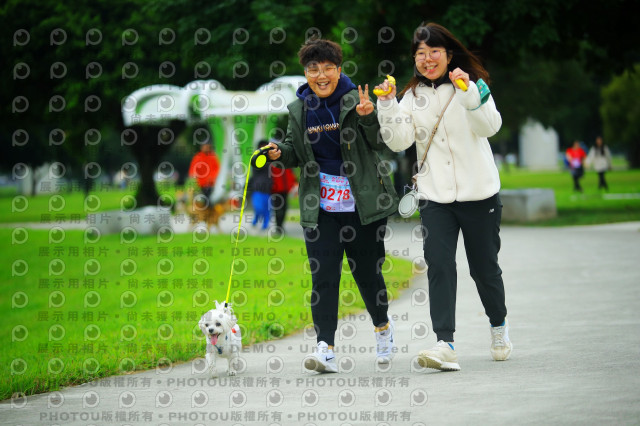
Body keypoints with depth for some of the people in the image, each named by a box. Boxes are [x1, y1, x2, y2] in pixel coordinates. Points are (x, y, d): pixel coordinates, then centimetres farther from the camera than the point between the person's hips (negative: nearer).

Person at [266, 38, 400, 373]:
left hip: (361, 203, -2)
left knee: (366, 270, 9)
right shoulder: (299, 110, 5)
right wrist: (281, 154, -8)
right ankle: (325, 348, -11)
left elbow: (382, 144, -5)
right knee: (323, 274, -7)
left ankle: (382, 326, 36)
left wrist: (368, 119, -23)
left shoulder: (355, 100, -4)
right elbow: (295, 153, 14)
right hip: (320, 205, 2)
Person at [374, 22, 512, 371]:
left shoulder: (472, 84, -1)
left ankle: (498, 327, 35)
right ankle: (445, 345, -19)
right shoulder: (413, 96, 7)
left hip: (478, 192, -2)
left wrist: (468, 92, -31)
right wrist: (387, 105, -17)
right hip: (435, 196, 2)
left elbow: (490, 126, -18)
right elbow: (399, 141, -5)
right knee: (438, 265, -13)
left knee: (484, 267, 9)